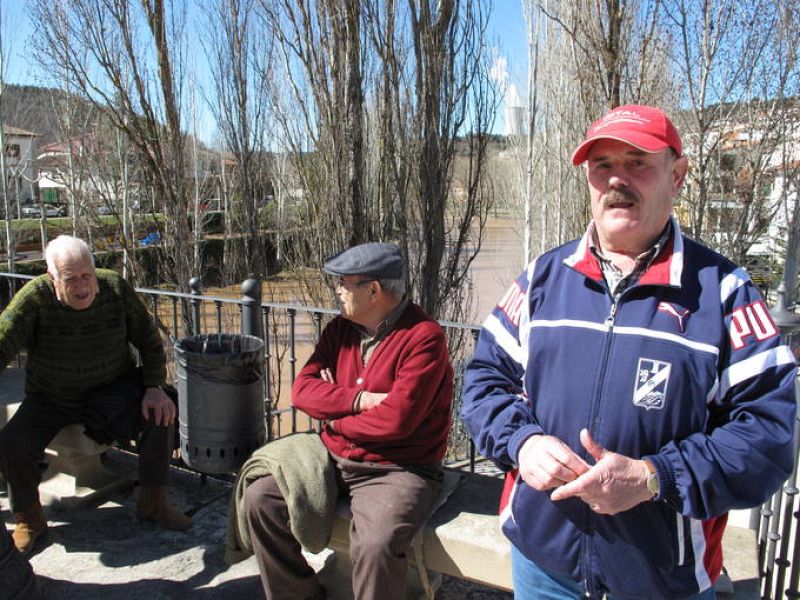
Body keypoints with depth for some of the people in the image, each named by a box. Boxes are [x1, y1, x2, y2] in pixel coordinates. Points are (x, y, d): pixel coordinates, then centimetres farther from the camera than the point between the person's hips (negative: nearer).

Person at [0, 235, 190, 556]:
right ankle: (30, 519, 9)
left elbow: (148, 340, -8)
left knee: (160, 412, -23)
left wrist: (154, 387, -18)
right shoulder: (34, 298, -21)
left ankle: (153, 502, -6)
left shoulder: (116, 289, -16)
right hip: (50, 398, 0)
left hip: (113, 389, 0)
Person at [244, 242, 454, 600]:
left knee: (376, 544, -31)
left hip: (397, 469, -7)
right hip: (333, 459, 7)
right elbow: (302, 390, 0)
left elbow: (395, 419, -23)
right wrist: (359, 399, -16)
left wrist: (334, 417, -7)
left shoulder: (424, 337, -16)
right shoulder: (340, 329, 6)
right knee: (260, 498, -3)